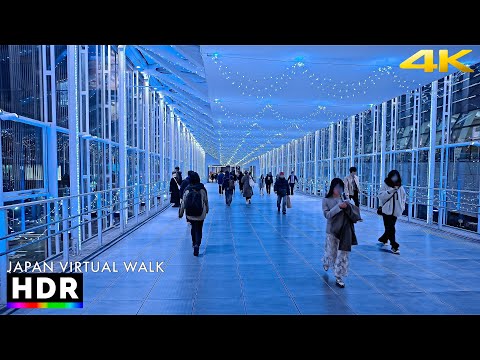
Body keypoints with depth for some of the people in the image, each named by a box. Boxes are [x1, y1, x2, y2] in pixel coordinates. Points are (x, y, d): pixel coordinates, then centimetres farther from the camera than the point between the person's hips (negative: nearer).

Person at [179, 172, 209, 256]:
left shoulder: (187, 189, -7)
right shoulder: (202, 189, -8)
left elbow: (183, 202, -4)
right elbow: (206, 201, 2)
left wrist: (181, 212, 7)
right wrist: (207, 210, 19)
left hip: (190, 214, 2)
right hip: (200, 214, -2)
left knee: (193, 228, 23)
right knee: (199, 230, 4)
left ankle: (194, 243, 36)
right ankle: (197, 244, -16)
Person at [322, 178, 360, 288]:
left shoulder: (345, 199, 4)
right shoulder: (326, 200, -4)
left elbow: (355, 211, 2)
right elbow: (327, 215, -14)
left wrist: (348, 206, -18)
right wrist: (338, 207, -23)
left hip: (345, 231, 2)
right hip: (332, 230, -2)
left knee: (343, 253, 0)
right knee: (331, 251, 12)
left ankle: (339, 277, 10)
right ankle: (326, 263, 47)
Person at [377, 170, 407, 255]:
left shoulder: (400, 187, 4)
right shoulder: (385, 185, -6)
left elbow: (403, 197, 17)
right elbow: (380, 195, -15)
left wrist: (402, 206, 7)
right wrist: (391, 190, -24)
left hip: (395, 211, 4)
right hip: (387, 210, -4)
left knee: (389, 228, 16)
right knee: (390, 228, -7)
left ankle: (383, 239, 40)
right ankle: (394, 246, -2)